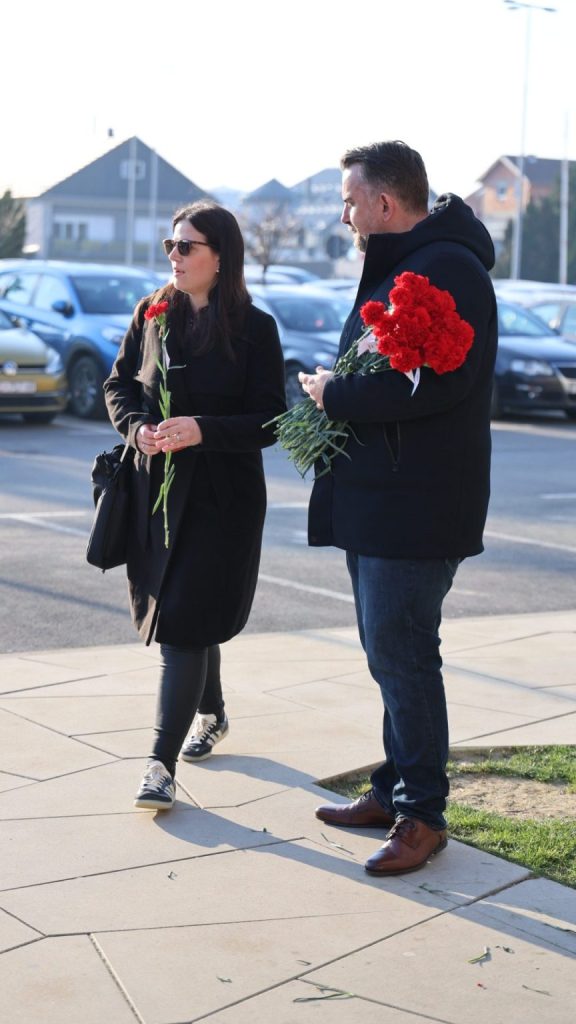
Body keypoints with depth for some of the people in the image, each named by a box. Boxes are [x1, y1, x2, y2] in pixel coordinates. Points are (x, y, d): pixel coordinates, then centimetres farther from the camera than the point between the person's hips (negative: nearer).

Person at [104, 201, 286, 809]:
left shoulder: (254, 329, -7)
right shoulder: (152, 315, 6)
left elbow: (269, 420, -9)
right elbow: (118, 384, 10)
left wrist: (202, 430, -23)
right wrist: (138, 427, -10)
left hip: (222, 496, -5)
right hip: (155, 487, 5)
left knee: (183, 626, -9)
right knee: (183, 618, 16)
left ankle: (162, 763, -6)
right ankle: (211, 714, 41)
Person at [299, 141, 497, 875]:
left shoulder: (447, 269, -16)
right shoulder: (395, 268, 17)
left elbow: (436, 381, -28)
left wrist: (335, 395, -16)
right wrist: (335, 392, 4)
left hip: (415, 508, -10)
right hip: (375, 499, 10)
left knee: (402, 656, -5)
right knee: (389, 652, 16)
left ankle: (422, 814, 7)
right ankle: (394, 791, 28)